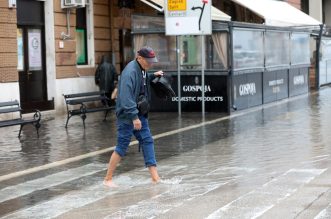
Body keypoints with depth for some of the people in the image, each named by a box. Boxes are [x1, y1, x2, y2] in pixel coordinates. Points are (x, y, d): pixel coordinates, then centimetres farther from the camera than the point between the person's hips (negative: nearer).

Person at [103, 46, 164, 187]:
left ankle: (155, 177, 8)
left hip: (139, 113, 9)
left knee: (147, 141, 6)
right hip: (127, 115, -9)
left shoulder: (142, 70, 7)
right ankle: (108, 179, 9)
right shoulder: (130, 71, -22)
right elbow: (126, 97, -28)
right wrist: (134, 117, -29)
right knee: (122, 146, -3)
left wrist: (153, 76, 13)